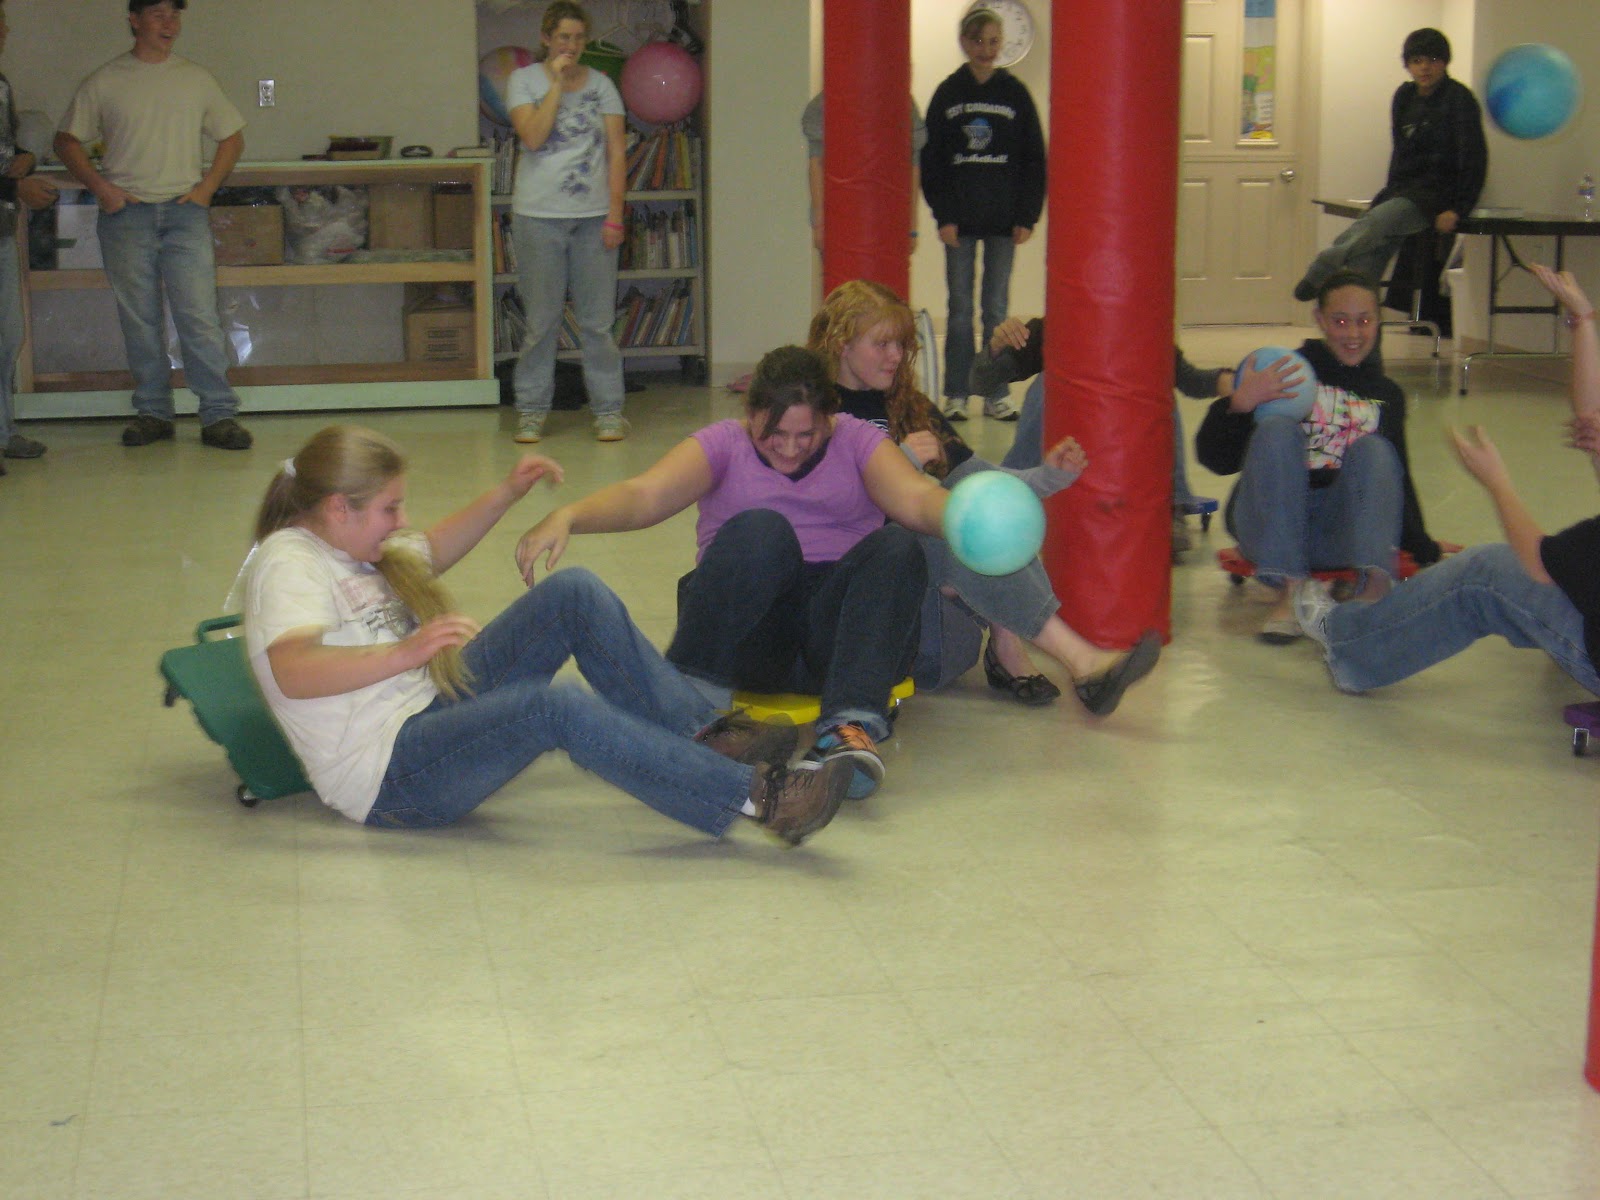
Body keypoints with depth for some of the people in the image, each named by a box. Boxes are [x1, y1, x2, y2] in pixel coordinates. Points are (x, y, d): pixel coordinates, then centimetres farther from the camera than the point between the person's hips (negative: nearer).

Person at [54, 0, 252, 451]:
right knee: (139, 320, 3)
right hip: (126, 212, 0)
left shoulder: (196, 79, 11)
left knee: (199, 315, -7)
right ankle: (152, 413, 12)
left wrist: (207, 186, 3)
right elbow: (67, 141, 8)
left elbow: (232, 137, 17)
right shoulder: (104, 83, 5)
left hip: (185, 210, 0)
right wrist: (100, 186, -5)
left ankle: (219, 415, -6)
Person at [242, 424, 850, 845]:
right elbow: (293, 673, -34)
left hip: (434, 707, 10)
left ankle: (704, 733, -6)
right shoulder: (287, 563, -14)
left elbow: (433, 550, 35)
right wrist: (405, 652, -46)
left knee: (575, 593, -4)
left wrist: (507, 493, 22)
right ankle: (755, 794, -36)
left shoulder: (350, 547, 14)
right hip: (389, 778, -10)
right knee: (556, 707, -35)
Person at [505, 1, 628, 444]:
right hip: (538, 215, -1)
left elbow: (617, 153, 6)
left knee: (598, 320, 1)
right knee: (541, 320, 2)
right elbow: (532, 137, -11)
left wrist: (615, 215, -3)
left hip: (593, 215, 1)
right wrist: (558, 83, -10)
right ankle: (532, 410, 11)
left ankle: (608, 410, 8)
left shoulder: (601, 85, 9)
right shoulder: (524, 80, 5)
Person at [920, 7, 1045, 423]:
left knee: (997, 308, 4)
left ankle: (996, 395, 9)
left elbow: (1034, 158, 4)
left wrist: (1027, 216, -3)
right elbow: (932, 159, 2)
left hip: (1003, 218, 0)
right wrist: (943, 215, -6)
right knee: (960, 307, 3)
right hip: (960, 219, 0)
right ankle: (956, 395, 9)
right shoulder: (948, 93, 3)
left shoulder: (1015, 93, 4)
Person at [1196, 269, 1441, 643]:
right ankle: (1289, 594, -36)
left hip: (1338, 535, 3)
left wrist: (1424, 549, 19)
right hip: (1270, 524, -3)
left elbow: (1397, 478, 27)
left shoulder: (1386, 395, 18)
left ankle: (1373, 591, -40)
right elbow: (1215, 458, -4)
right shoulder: (1284, 371, 4)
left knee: (1375, 449, -20)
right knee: (1278, 428, -26)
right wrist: (1240, 403, -21)